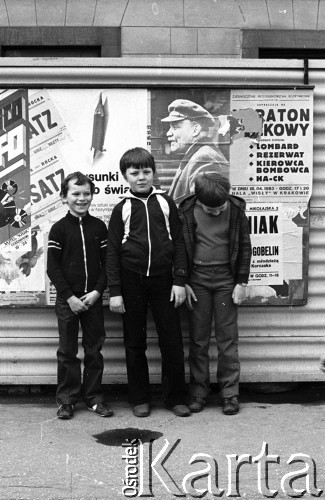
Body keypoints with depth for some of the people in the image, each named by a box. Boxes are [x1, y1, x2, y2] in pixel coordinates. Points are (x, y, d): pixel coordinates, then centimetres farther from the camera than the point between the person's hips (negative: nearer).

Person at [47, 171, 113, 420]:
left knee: (94, 350, 7)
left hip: (93, 298, 2)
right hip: (67, 299, -1)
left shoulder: (99, 227, 3)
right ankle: (67, 400, 15)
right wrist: (70, 297, -10)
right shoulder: (59, 229, -2)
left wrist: (97, 291, -9)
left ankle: (94, 397, 18)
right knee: (68, 352, 5)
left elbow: (107, 263, 3)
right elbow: (53, 267, -4)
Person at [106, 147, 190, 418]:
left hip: (162, 280, 0)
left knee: (172, 341, 2)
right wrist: (114, 291, -3)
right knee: (135, 343, 7)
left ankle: (176, 398, 15)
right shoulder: (122, 209, 3)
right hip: (132, 282, 0)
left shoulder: (165, 202, 4)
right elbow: (112, 252, 2)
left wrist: (179, 281, -3)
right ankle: (140, 399, 19)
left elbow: (178, 242, 4)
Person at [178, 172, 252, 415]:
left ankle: (230, 393, 11)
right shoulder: (187, 211, -5)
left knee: (228, 338, 3)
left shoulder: (236, 209, -4)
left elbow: (245, 247, 3)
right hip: (197, 278, 0)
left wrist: (242, 282, -1)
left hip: (226, 278, 0)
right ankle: (198, 392, 15)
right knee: (198, 338, 5)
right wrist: (183, 283, -2)